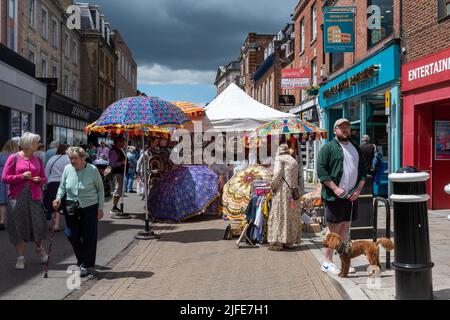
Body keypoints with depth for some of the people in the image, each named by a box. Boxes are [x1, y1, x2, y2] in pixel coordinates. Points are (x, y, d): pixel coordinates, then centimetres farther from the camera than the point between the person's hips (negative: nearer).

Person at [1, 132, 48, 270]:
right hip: (17, 197, -3)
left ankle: (39, 248, 32)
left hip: (34, 196, 3)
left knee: (38, 224, 3)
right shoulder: (13, 158, -2)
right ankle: (21, 257, 15)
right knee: (18, 226, 3)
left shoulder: (38, 160, 10)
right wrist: (22, 176, -14)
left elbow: (44, 178, 16)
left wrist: (39, 179, -6)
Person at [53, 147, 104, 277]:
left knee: (89, 237, 1)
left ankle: (86, 265, 17)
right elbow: (62, 186, 11)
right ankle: (82, 261, 29)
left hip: (90, 207, -3)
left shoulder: (92, 170, -10)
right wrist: (59, 197, -9)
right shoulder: (67, 169, -1)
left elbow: (100, 189, -1)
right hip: (71, 207, 4)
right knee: (71, 235, 5)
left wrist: (100, 207, -4)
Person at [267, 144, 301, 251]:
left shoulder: (279, 158, -1)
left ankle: (277, 243, -4)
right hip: (293, 191, 6)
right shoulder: (294, 161, 17)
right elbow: (297, 178, 10)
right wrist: (294, 188, 14)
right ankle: (289, 242, 15)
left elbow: (277, 174, -13)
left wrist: (273, 186, -3)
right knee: (291, 215, 10)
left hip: (282, 190, -6)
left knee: (279, 215, -4)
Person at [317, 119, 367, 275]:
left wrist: (358, 190, 3)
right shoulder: (328, 148, -4)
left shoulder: (356, 148, 16)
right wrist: (335, 188, -17)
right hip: (334, 197, -6)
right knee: (334, 230, -2)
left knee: (345, 229, 12)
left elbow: (362, 170, 17)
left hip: (351, 197, 6)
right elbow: (321, 170, -11)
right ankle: (327, 262, 8)